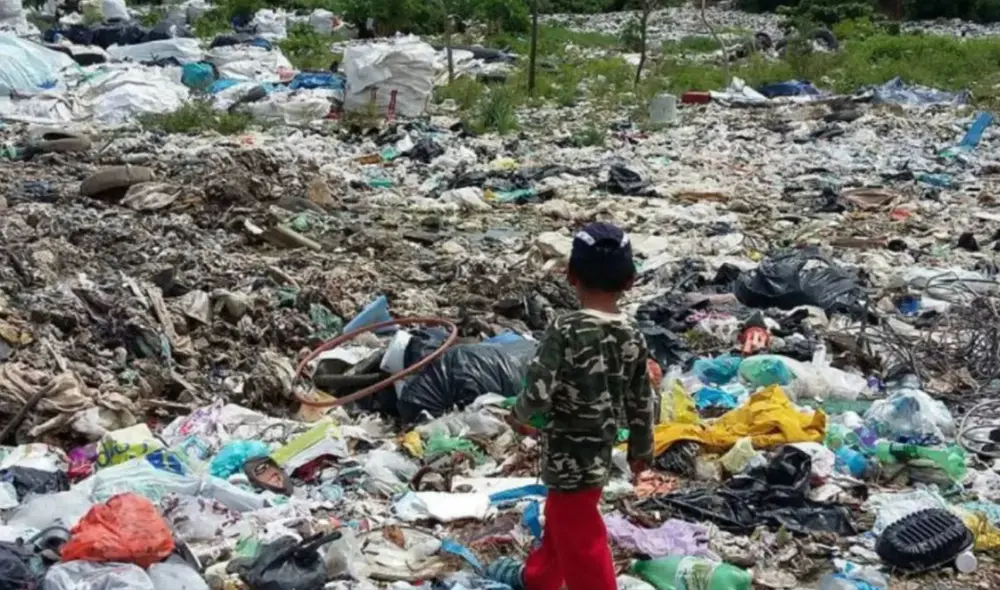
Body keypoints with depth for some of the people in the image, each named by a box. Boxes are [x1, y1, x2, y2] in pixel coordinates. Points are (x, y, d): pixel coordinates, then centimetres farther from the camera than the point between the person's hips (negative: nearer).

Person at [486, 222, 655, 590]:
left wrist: (520, 411, -2)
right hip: (599, 454, 7)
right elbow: (641, 405, 3)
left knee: (580, 540, 5)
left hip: (570, 458, -7)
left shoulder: (565, 331, -23)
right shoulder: (633, 338, -5)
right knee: (559, 518, 28)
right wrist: (641, 449, 19)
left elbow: (538, 395, -25)